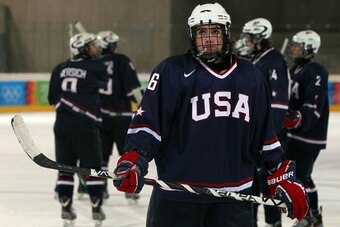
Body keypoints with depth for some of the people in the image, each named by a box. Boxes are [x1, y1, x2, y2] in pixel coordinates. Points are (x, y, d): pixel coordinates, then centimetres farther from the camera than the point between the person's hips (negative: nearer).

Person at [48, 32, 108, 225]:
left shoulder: (60, 69, 8)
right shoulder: (96, 68, -6)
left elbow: (53, 98, 11)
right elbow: (104, 83, 14)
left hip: (62, 123, 5)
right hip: (85, 124, -5)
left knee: (66, 166, 11)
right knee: (92, 167, 3)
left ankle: (66, 206, 11)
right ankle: (97, 207, 4)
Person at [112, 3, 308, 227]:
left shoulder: (251, 77, 9)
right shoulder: (173, 72, -4)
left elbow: (267, 136, 15)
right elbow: (146, 122, -8)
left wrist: (286, 180, 11)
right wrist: (132, 162, -23)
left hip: (234, 196, 3)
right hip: (177, 195, -3)